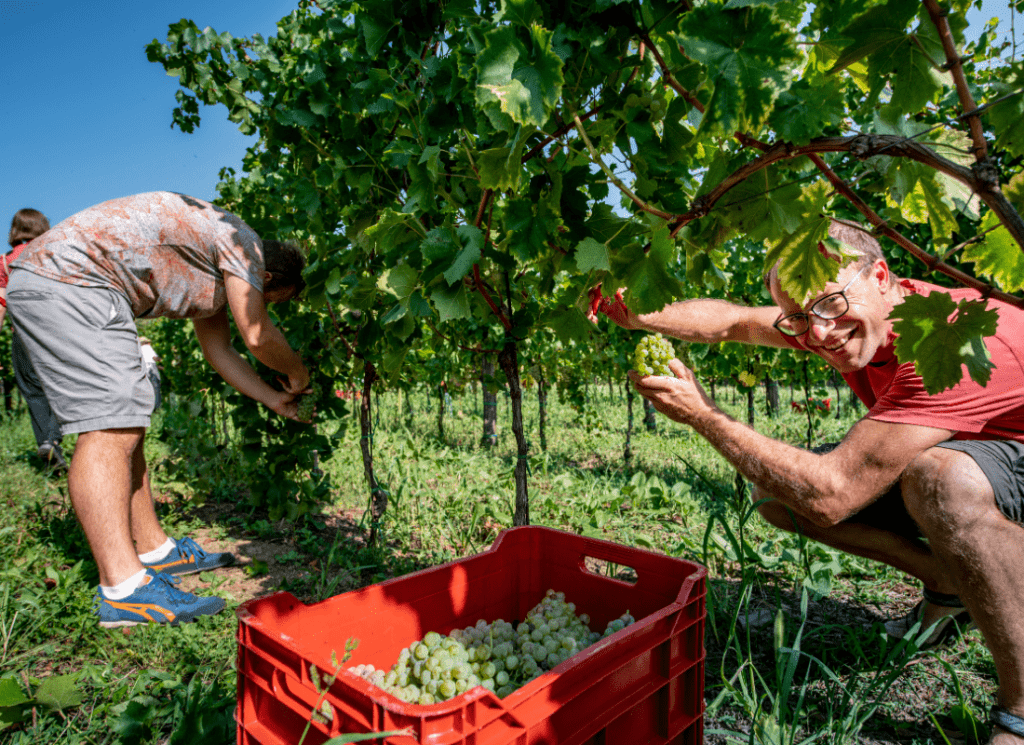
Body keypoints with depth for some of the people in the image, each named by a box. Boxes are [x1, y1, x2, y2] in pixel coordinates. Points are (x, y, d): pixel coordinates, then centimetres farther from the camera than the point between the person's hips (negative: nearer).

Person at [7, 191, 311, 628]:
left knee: (124, 426, 10)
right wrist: (297, 373, 5)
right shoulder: (242, 241, -8)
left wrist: (274, 399, 23)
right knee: (109, 427, -18)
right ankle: (123, 589, -18)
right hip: (66, 279, -11)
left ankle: (154, 551, 16)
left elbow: (220, 351, 22)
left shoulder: (217, 274, 21)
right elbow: (258, 337, -13)